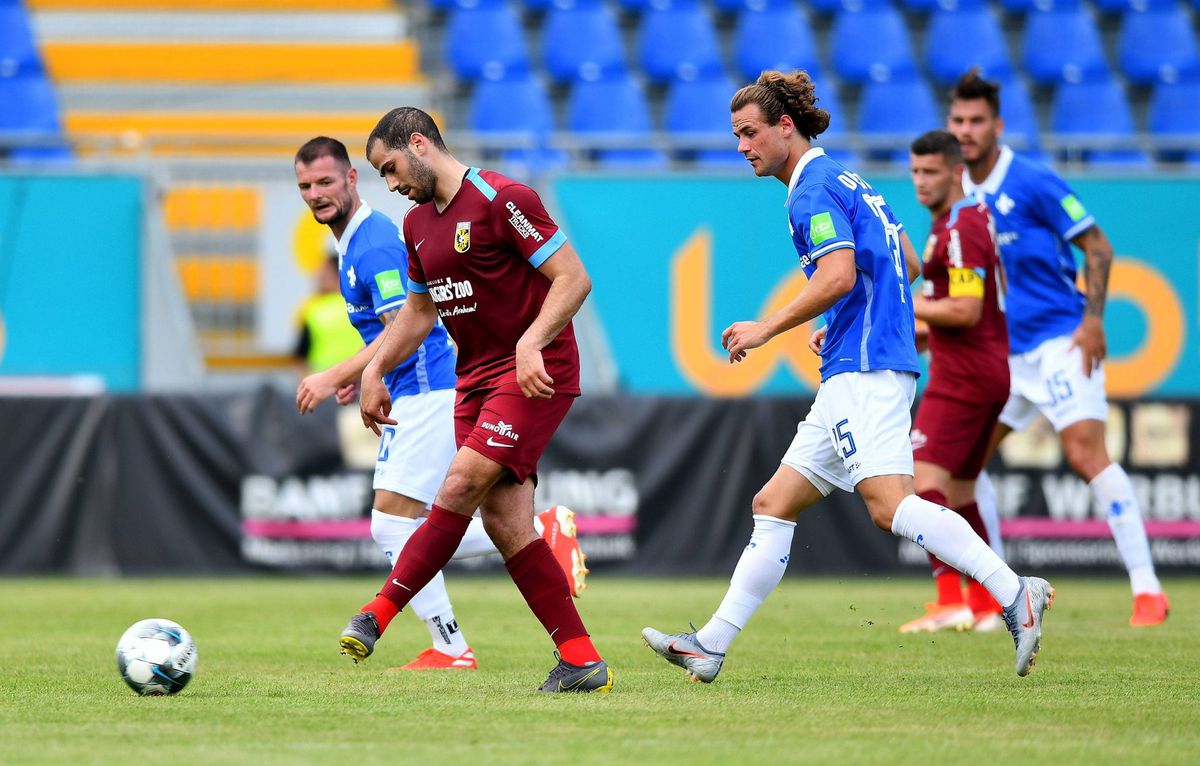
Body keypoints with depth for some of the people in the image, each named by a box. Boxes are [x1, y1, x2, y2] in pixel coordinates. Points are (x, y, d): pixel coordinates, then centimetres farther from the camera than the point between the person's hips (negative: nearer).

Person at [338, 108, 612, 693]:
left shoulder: (501, 199, -13)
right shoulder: (418, 224, 14)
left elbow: (574, 278, -16)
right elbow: (419, 312, 27)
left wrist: (531, 343, -28)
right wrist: (374, 371, 16)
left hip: (536, 374, -9)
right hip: (476, 378, 9)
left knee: (461, 486, -19)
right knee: (504, 522, -1)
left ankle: (379, 613, -15)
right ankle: (582, 661, 0)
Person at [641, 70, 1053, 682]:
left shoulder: (814, 190, -8)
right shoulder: (848, 183, 23)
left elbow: (838, 274, -22)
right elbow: (907, 264, 29)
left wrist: (766, 329, -14)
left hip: (864, 372, -11)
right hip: (856, 376, 11)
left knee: (889, 504, -23)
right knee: (774, 504, 10)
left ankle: (1016, 595, -29)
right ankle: (710, 646, 11)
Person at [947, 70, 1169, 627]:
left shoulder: (1033, 183, -10)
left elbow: (1097, 246, -8)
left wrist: (1092, 319, -16)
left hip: (1059, 341, -8)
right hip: (1001, 352, 8)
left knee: (1085, 452, -19)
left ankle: (1146, 588, -17)